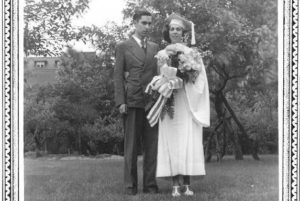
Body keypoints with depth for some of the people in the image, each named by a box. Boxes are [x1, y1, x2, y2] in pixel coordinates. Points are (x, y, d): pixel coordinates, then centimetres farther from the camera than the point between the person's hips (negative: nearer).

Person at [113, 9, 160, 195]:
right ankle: (130, 185, 5)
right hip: (132, 102, -3)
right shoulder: (123, 47, 7)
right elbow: (118, 76, 2)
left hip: (152, 102, 3)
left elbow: (158, 73, 14)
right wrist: (120, 101, -8)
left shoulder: (155, 47, 16)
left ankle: (150, 183, 6)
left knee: (152, 145, 1)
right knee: (131, 145, 0)